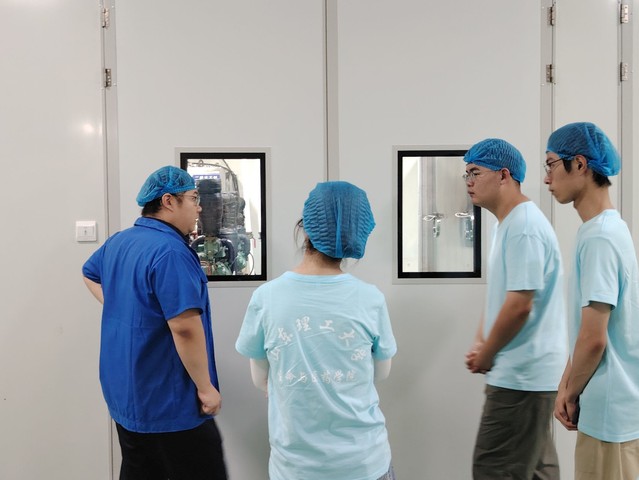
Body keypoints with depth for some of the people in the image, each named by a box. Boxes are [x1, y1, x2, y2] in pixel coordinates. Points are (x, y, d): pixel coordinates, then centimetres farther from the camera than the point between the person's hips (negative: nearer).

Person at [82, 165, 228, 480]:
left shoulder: (118, 241, 7)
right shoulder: (170, 250, -22)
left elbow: (90, 274, 29)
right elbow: (185, 327, -27)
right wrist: (205, 387, -17)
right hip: (168, 401, -9)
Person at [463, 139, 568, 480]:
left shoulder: (524, 227, -19)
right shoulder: (506, 224, 13)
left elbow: (519, 305, -24)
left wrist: (486, 355, -11)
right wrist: (480, 344, 7)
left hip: (522, 374, -10)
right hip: (526, 371, 10)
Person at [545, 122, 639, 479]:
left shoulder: (599, 237, -21)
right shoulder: (607, 228, 9)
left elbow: (594, 338, -23)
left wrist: (572, 394, -7)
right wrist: (567, 386, 10)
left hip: (609, 409, -9)